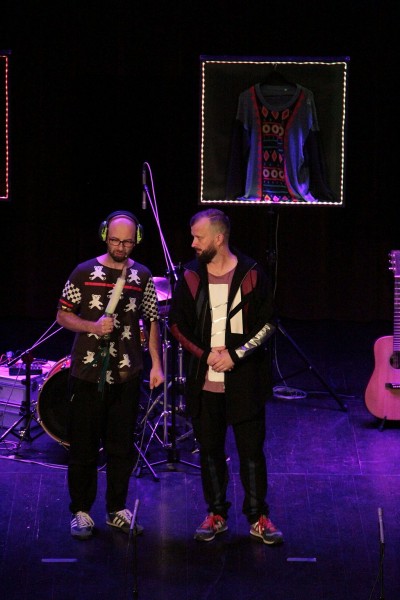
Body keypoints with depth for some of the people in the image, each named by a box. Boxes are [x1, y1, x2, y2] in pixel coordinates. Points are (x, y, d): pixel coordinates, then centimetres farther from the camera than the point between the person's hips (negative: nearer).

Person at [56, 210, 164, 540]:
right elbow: (63, 315, 1)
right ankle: (81, 513, 14)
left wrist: (157, 364, 4)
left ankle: (118, 510, 21)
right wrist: (93, 326, -16)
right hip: (87, 374, -2)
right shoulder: (84, 273, -3)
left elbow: (152, 322, 10)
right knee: (83, 448, 3)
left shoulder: (142, 276, 5)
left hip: (127, 376, 2)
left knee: (122, 448, 9)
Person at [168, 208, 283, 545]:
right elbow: (177, 324, 7)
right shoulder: (191, 277, 3)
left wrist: (236, 354, -14)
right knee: (210, 450, 10)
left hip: (244, 381, -3)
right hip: (204, 383, 3)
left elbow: (267, 325, -3)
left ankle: (259, 518, 11)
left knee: (252, 450, 1)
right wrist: (205, 354, -7)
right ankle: (216, 514, 22)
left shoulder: (251, 274, -4)